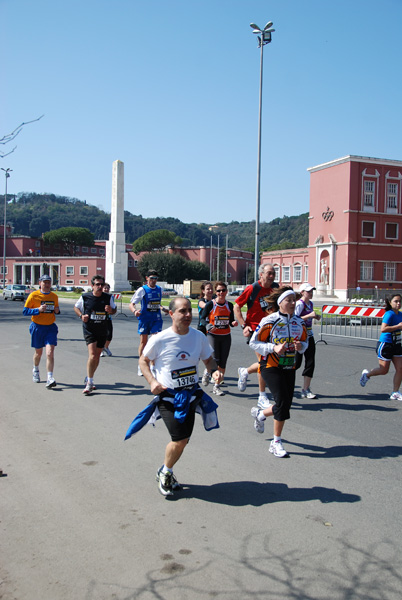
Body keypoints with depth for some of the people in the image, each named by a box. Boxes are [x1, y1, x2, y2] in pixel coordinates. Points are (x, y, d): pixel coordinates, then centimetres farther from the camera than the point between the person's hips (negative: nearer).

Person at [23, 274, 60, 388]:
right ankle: (35, 370, 45)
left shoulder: (54, 296, 6)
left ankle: (50, 379, -14)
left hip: (50, 327, 1)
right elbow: (25, 311, -7)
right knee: (38, 352, 15)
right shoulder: (33, 295, -6)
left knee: (50, 352, -13)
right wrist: (38, 310, -21)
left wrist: (57, 311, -2)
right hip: (37, 327, -1)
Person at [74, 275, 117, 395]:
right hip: (89, 330, -4)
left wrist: (111, 310, -11)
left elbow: (114, 310, 12)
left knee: (97, 356, 12)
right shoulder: (85, 297, -4)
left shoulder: (108, 297, 0)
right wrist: (81, 316, -8)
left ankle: (88, 379, 32)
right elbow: (76, 307, 11)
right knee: (92, 355, -18)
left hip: (102, 331, 4)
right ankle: (89, 384, -11)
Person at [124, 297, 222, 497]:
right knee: (180, 440, -12)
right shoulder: (159, 339, -15)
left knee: (182, 440, 10)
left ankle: (166, 473, 36)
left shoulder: (198, 336, -4)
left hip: (190, 395, 5)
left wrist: (215, 371, -11)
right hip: (167, 396, -4)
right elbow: (143, 360, 0)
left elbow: (208, 360, 10)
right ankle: (165, 473, 17)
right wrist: (152, 381, -14)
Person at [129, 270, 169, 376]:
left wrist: (163, 309, 8)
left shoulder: (159, 289, 9)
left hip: (156, 319, 3)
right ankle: (141, 366, 20)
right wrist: (135, 311, -25)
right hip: (144, 318, -3)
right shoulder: (142, 290, -5)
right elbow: (131, 304, -6)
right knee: (143, 342, 5)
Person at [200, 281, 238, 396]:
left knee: (223, 362, 1)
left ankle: (217, 386, 12)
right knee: (215, 360, -9)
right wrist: (208, 326, -19)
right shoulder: (210, 304, -6)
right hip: (213, 335, -3)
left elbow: (231, 321, 11)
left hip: (226, 337, 3)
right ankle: (207, 373, 24)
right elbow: (202, 318, -2)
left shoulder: (229, 305, 5)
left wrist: (233, 323, -12)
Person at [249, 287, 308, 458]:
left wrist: (301, 346, -8)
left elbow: (304, 341, 16)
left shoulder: (299, 322, 3)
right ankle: (276, 442, 2)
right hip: (271, 367, -6)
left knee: (285, 404, 4)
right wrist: (273, 348, -21)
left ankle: (259, 413, 37)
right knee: (282, 402, -15)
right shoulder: (270, 321, -13)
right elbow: (254, 342, -9)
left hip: (289, 367, 6)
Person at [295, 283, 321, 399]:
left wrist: (315, 317, 6)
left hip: (309, 336, 8)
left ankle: (306, 389, 5)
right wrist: (309, 315, -26)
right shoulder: (299, 304, -13)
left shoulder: (311, 304, 11)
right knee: (296, 363, -3)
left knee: (310, 363, 1)